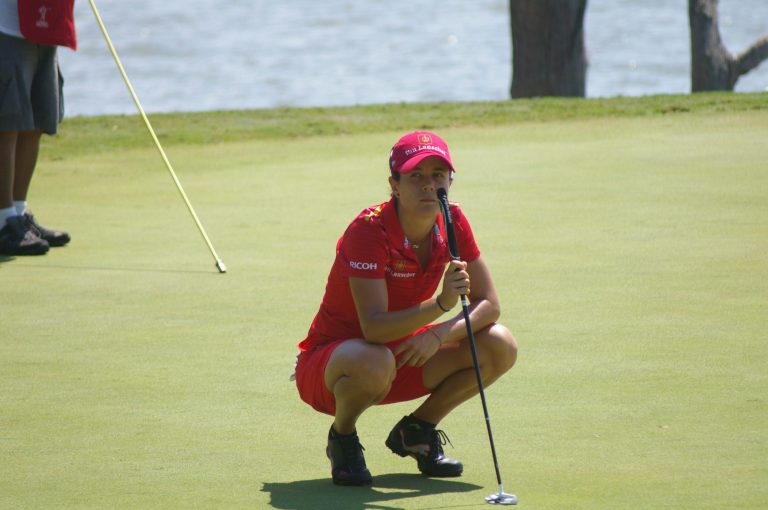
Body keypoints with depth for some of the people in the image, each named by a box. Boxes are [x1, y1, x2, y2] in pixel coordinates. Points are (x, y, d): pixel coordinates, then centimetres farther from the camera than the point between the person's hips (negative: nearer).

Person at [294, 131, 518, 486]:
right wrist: (441, 303, -50)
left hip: (405, 354, 6)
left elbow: (489, 304, -6)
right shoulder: (369, 230, -26)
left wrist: (438, 335, -25)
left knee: (501, 347, -12)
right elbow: (374, 327, -36)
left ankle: (417, 430, 9)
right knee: (374, 363, -42)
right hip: (329, 361, -6)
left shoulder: (452, 223, -7)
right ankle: (342, 439, -7)